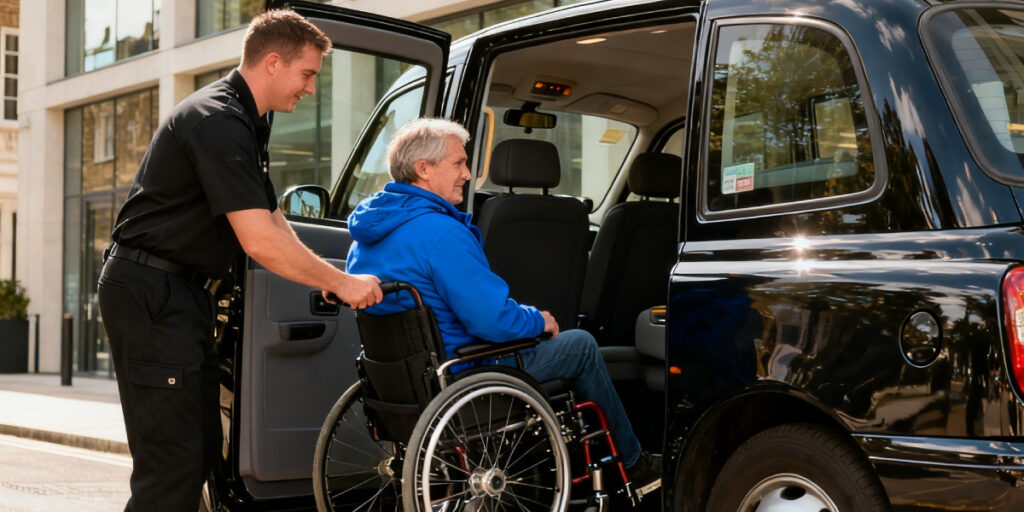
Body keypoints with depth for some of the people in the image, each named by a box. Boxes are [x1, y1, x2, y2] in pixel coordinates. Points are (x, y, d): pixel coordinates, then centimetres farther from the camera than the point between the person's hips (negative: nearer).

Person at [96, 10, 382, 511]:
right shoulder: (218, 122, -19)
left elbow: (271, 220, 19)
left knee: (203, 446, 11)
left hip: (182, 291, 11)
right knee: (172, 459, -12)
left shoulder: (245, 120, 15)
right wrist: (341, 283, -16)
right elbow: (260, 241, -25)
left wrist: (326, 278, 7)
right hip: (151, 291, -11)